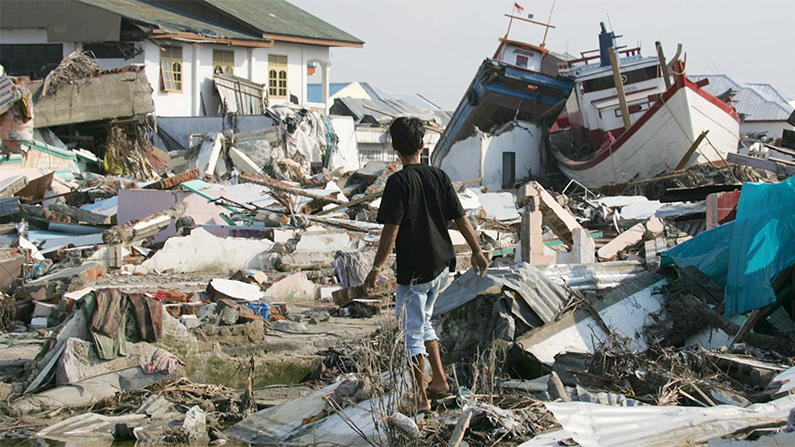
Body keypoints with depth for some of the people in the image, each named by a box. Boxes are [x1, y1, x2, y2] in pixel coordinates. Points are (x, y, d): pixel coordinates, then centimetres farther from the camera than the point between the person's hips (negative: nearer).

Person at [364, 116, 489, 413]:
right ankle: (439, 380, 27)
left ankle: (421, 398, 10)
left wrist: (377, 267, -13)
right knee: (422, 322, 24)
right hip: (441, 266, 7)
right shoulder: (439, 176, 3)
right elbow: (460, 218, 6)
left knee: (411, 332, 4)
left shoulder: (399, 182, -15)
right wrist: (477, 251, 16)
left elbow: (391, 229, -19)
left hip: (413, 270, -7)